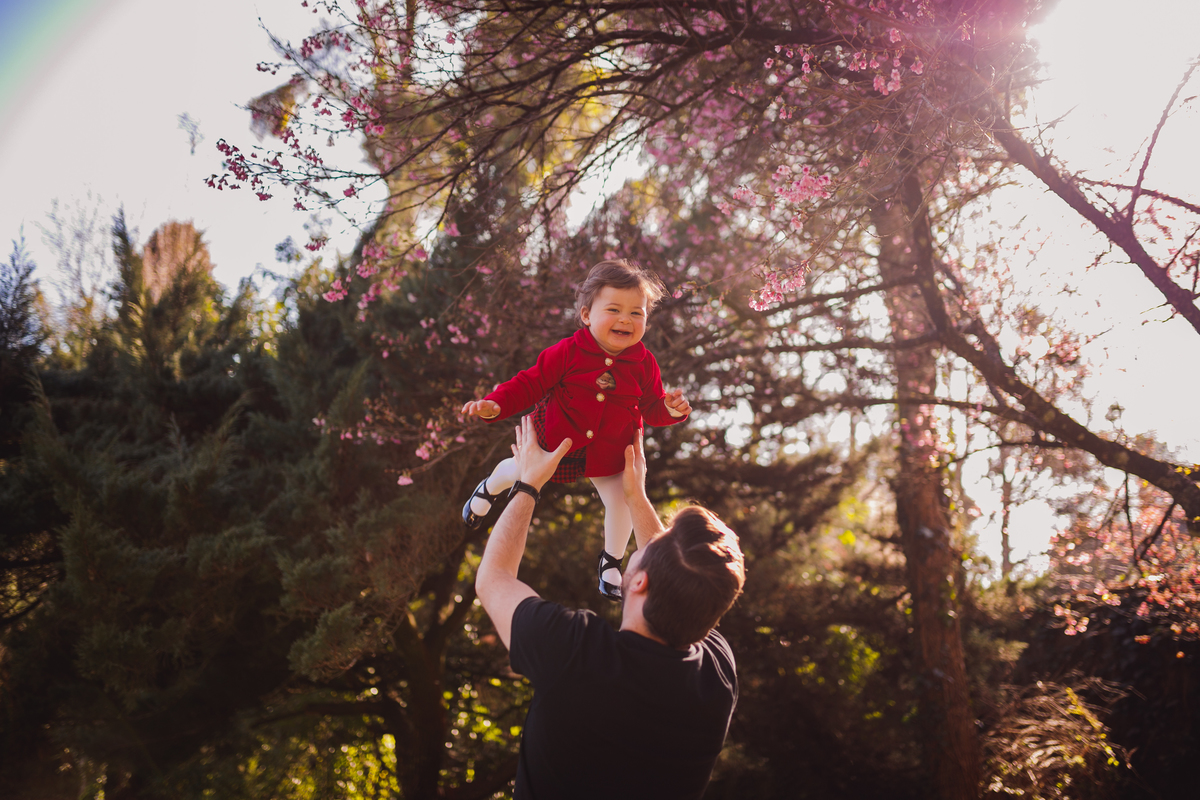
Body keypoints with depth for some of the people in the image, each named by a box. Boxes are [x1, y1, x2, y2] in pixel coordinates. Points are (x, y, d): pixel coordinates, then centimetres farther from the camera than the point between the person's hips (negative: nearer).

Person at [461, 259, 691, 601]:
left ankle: (611, 562, 32)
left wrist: (670, 409, -25)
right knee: (520, 470, 15)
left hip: (609, 452, 2)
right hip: (557, 441, -1)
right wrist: (495, 404, -29)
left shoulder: (643, 363, -12)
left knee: (621, 501, 2)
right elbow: (530, 383, -16)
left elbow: (651, 406, -2)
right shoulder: (568, 352, -22)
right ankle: (490, 488, 56)